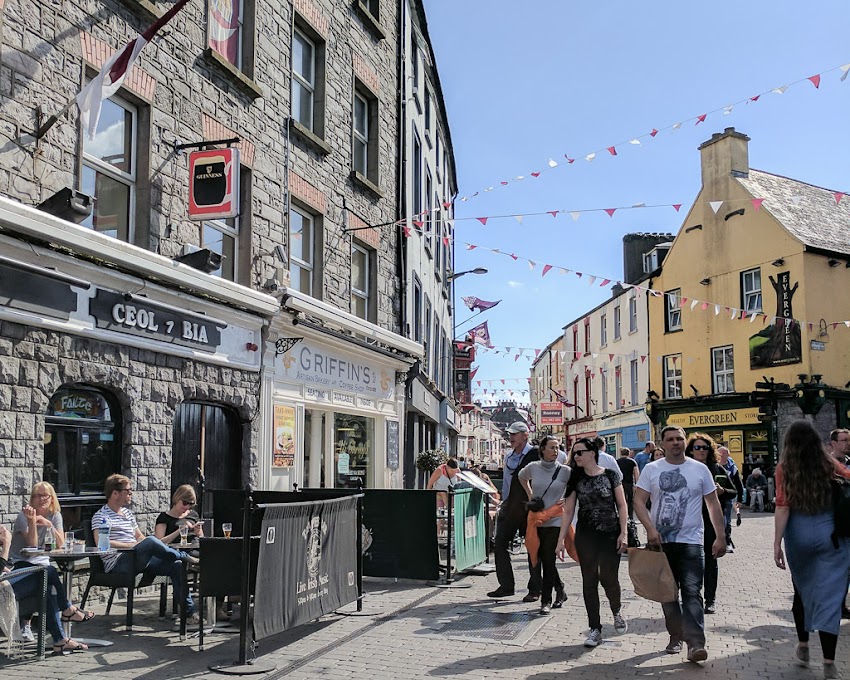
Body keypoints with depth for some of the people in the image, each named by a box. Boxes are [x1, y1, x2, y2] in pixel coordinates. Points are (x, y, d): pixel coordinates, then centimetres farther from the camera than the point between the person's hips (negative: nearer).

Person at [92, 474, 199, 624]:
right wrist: (130, 545, -17)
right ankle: (186, 557, -14)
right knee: (151, 541, -33)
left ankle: (189, 611, -9)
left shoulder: (128, 513, 25)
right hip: (118, 563, -8)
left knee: (176, 566, -12)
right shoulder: (101, 516, -1)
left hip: (137, 559, 8)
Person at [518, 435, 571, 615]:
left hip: (555, 520, -3)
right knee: (542, 558, 7)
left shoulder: (565, 471, -7)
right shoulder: (533, 467, 1)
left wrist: (567, 500, -6)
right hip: (536, 519, 3)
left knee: (548, 560, -7)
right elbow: (521, 476, 23)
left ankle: (546, 600, 2)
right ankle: (560, 591, 29)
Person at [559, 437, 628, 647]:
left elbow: (622, 505, -1)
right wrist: (561, 540, 1)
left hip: (610, 534, -2)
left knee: (608, 577, -4)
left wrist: (623, 533, -9)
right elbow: (568, 511, 5)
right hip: (585, 536, 3)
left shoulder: (610, 475, -2)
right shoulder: (576, 479, 5)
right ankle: (595, 629, 11)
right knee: (589, 580, 3)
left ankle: (617, 612, 29)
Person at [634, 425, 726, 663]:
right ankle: (675, 636, 26)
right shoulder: (652, 469, 3)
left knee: (691, 592, -11)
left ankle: (695, 643, -13)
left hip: (690, 541, -2)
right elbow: (639, 501, 0)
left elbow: (713, 504, 7)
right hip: (660, 541, 2)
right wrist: (650, 529, -14)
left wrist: (720, 537, 2)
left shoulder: (699, 469, 4)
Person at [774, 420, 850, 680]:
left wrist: (777, 544, -10)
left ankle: (803, 646, 30)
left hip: (798, 534, 0)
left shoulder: (785, 468, -4)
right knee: (829, 596, 0)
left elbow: (782, 507, -10)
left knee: (802, 590, 21)